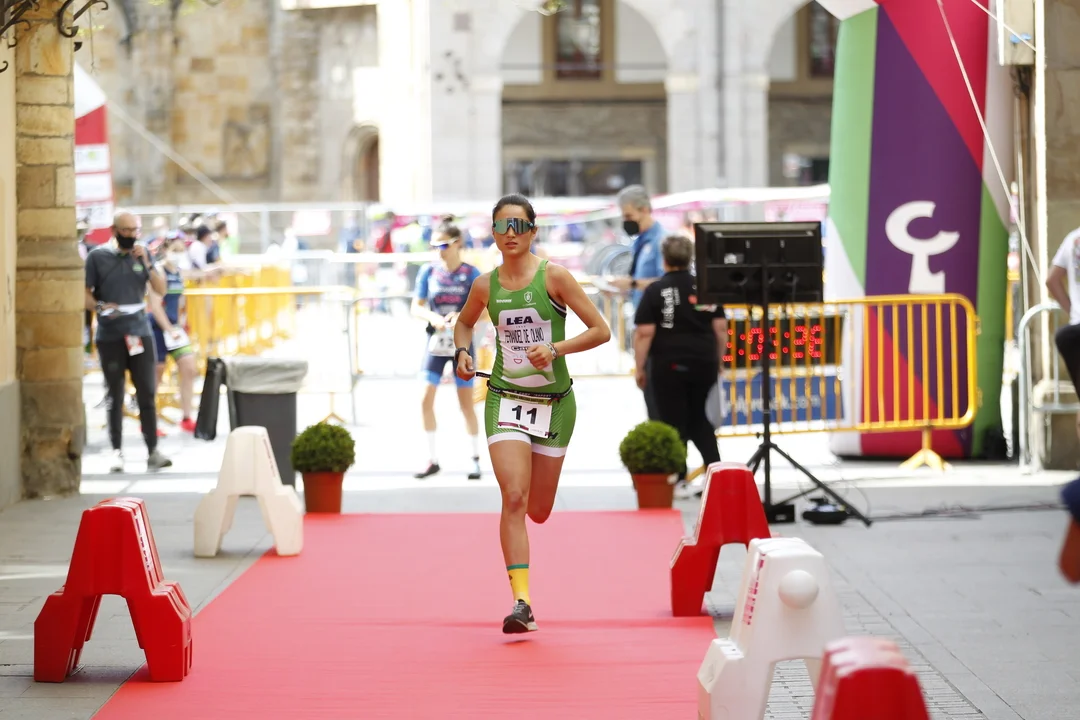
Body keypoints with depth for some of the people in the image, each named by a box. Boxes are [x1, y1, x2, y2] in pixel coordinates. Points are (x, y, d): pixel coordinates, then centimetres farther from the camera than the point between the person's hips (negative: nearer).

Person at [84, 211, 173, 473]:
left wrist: (146, 263, -6)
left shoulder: (142, 254, 9)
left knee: (147, 394, -2)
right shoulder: (97, 256, 1)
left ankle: (153, 451, 0)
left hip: (140, 332, 2)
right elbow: (85, 294, 1)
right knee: (115, 396, 2)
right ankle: (117, 452, 7)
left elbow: (161, 289, 6)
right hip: (110, 336, -2)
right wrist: (100, 307, -18)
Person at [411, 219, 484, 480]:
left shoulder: (471, 274, -5)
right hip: (437, 341, 2)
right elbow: (416, 307, 3)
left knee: (466, 402, 4)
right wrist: (432, 317, -17)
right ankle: (433, 460, 4)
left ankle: (476, 459, 17)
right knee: (426, 400, -6)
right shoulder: (429, 272, 0)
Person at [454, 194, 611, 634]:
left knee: (538, 512, 6)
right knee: (514, 498, -18)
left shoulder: (553, 277, -7)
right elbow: (464, 322, 23)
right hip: (505, 399, 1)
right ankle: (521, 603, -17)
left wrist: (556, 349, -21)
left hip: (554, 402, 0)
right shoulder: (485, 285, 1)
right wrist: (462, 353, 3)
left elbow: (601, 331, -7)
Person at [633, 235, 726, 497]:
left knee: (674, 423, 4)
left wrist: (640, 368, -3)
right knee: (700, 420, 17)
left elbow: (644, 333, -10)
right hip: (704, 364, 4)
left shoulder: (655, 291, -5)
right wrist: (717, 360, 17)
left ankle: (679, 479, 5)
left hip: (669, 365, -4)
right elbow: (721, 328, 7)